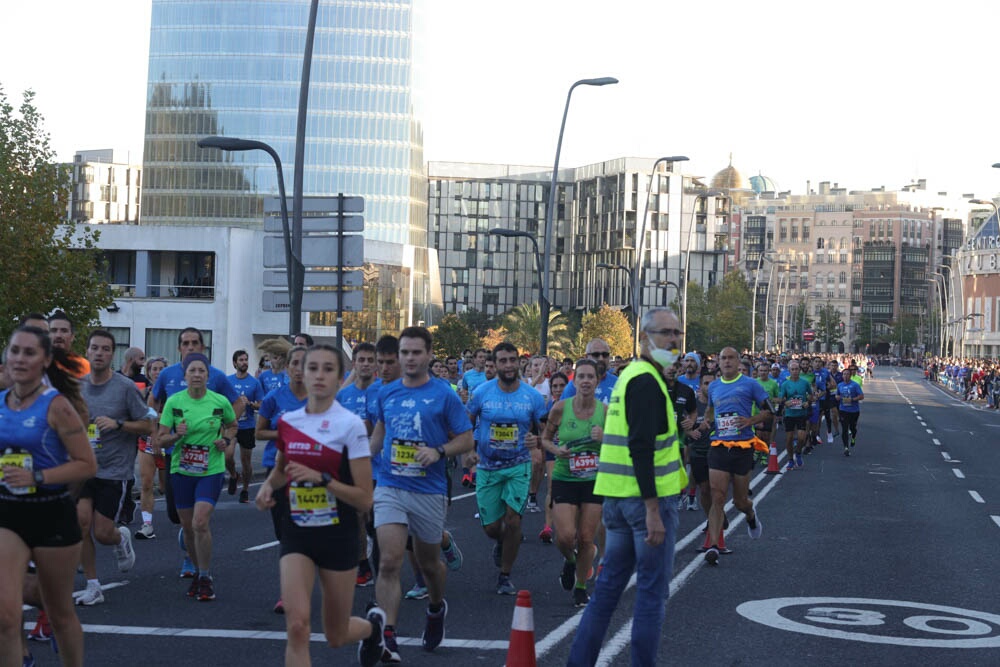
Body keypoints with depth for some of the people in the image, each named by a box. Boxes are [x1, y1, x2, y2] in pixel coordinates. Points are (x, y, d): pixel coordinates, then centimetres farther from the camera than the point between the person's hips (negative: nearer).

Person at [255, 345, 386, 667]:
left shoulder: (350, 425, -11)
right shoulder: (287, 421, 2)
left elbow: (364, 499, -13)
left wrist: (322, 479, -23)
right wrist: (268, 485, 2)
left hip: (338, 535, -3)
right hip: (297, 533, 3)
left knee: (336, 636, 12)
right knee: (297, 624, -17)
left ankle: (373, 623, 47)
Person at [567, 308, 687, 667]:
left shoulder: (629, 375, 17)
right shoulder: (647, 381, -14)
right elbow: (641, 448, -22)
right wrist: (653, 510, -25)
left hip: (617, 497, 9)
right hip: (647, 498, -9)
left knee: (609, 583, 14)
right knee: (653, 590, -1)